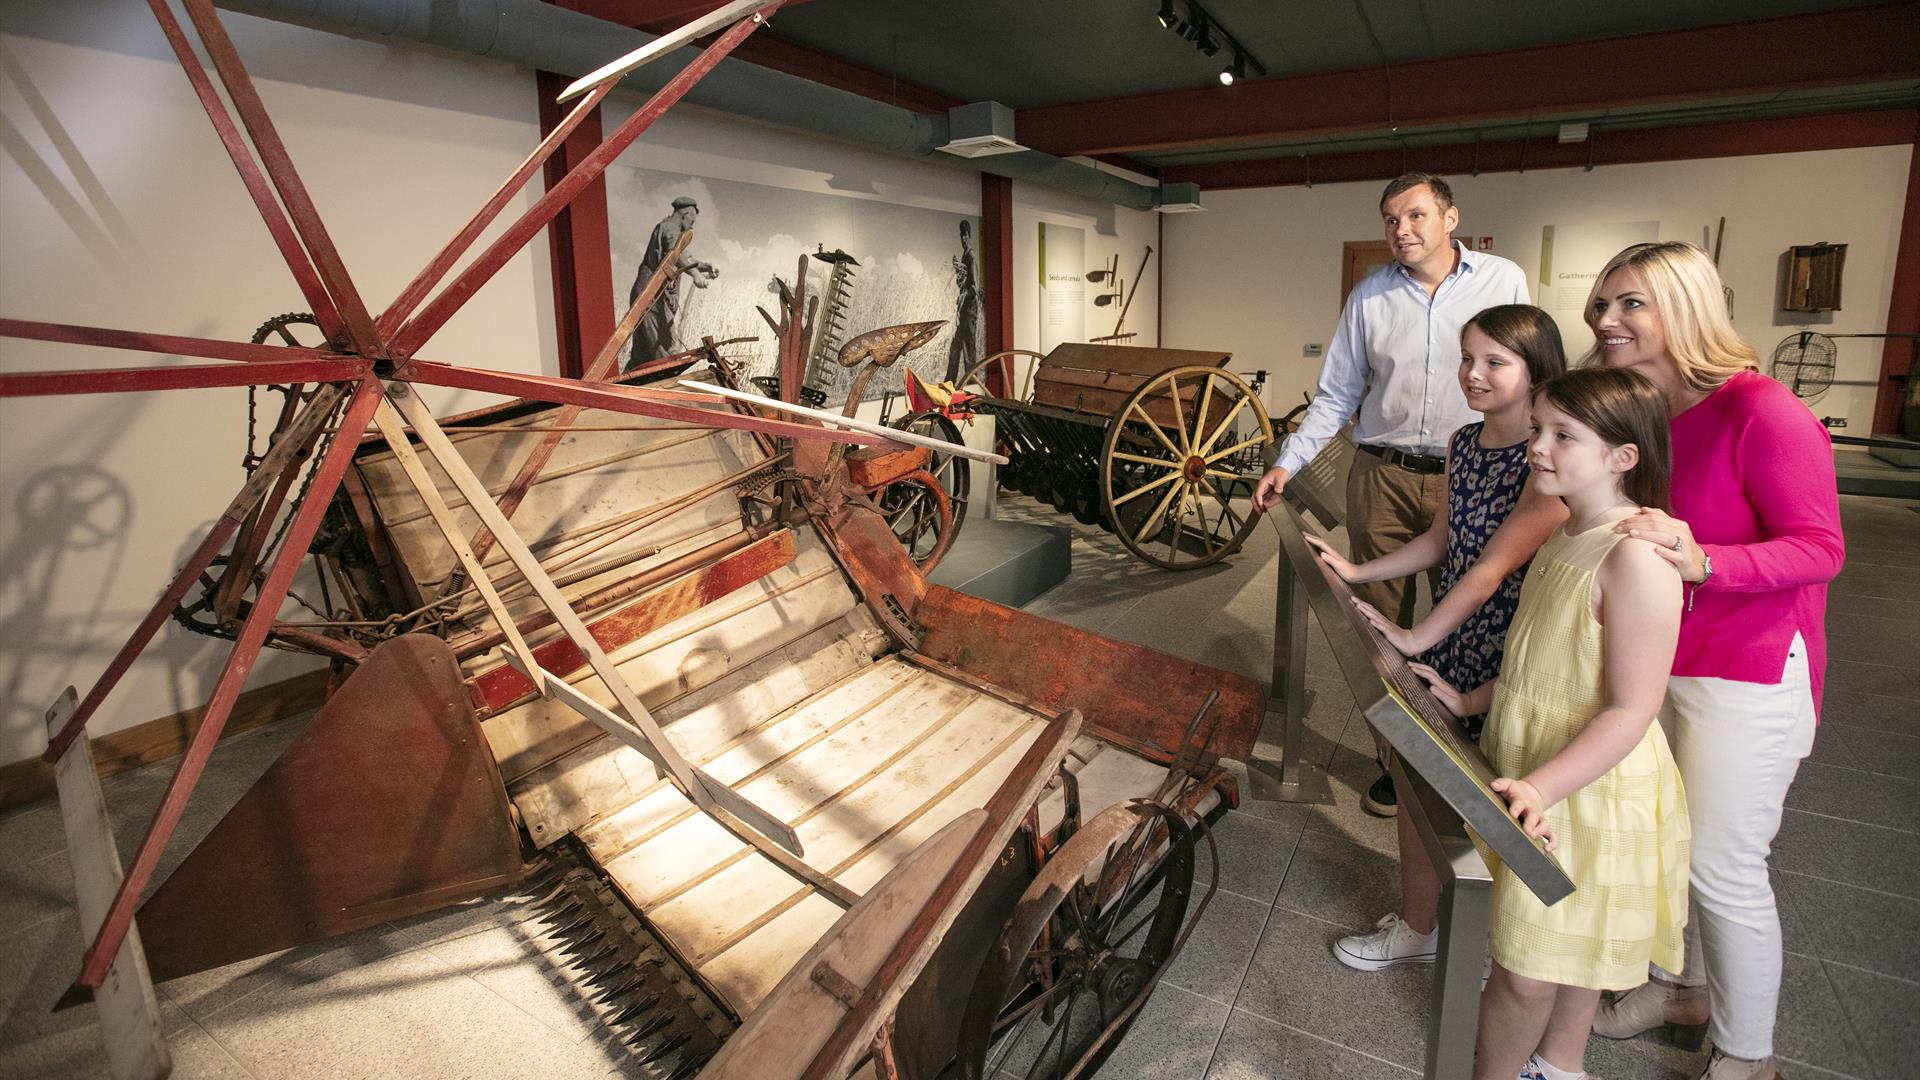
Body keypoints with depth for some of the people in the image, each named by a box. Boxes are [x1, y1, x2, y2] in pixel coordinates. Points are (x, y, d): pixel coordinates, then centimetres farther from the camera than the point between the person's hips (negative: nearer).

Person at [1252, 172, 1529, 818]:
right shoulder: (1370, 295, 6)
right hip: (1382, 476, 2)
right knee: (1384, 623, 6)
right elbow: (1337, 396, 9)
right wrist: (1288, 463, 0)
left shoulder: (1503, 281, 2)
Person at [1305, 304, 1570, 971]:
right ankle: (1419, 925, 31)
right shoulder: (1463, 445, 5)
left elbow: (1493, 567, -24)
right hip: (1448, 644, 7)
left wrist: (1415, 638, -28)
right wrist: (1356, 573, 9)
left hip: (1506, 658, -7)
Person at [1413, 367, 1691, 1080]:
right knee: (1567, 948, 26)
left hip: (1588, 791, -9)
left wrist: (1541, 786, -32)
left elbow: (1631, 710, -25)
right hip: (1538, 780, 9)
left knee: (1529, 967, 3)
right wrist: (1471, 700, 12)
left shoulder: (1636, 558, -24)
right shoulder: (1567, 536, 5)